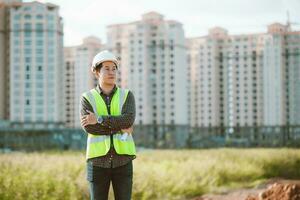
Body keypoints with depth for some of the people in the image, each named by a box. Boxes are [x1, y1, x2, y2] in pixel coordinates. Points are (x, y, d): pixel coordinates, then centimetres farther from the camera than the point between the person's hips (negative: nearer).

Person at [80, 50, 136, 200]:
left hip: (122, 161, 1)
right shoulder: (87, 99, 2)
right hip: (98, 161, -1)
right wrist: (119, 127, -14)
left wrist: (99, 119, -18)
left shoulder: (127, 96, 5)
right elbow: (88, 127, -15)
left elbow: (129, 120, -16)